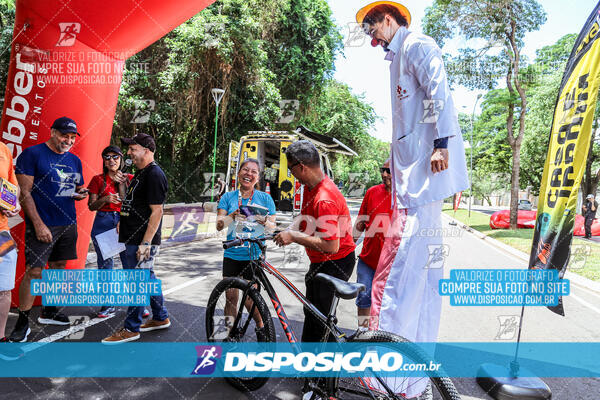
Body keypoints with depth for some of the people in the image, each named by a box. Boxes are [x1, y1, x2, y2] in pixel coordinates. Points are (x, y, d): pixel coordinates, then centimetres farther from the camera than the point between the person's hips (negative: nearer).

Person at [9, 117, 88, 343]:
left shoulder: (75, 161, 13)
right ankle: (22, 323, 4)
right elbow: (25, 192, -10)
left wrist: (80, 194, -1)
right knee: (34, 271, -7)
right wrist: (39, 224, -16)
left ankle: (48, 312, 26)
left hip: (68, 223, 6)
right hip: (42, 225, -6)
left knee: (58, 267, 12)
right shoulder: (33, 154, -5)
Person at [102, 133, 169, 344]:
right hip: (133, 238, 10)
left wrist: (145, 242, -22)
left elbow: (157, 211, -21)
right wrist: (123, 221, 14)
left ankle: (131, 329, 10)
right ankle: (161, 318, 30)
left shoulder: (154, 174, -16)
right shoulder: (141, 173, 15)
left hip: (142, 241, -10)